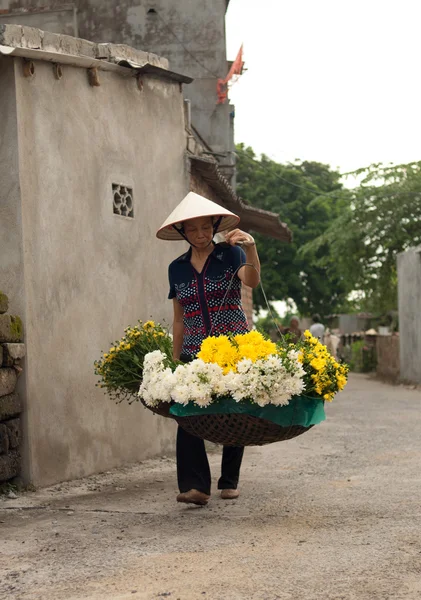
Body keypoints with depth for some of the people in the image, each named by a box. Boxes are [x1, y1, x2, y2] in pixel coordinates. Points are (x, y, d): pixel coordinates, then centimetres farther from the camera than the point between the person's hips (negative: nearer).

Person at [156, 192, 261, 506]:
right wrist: (175, 360, 13)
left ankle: (229, 482, 17)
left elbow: (252, 280, -21)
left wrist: (250, 248, -39)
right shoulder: (177, 268, 11)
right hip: (195, 351, 2)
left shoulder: (231, 254, 0)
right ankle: (195, 486, -19)